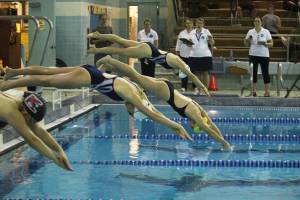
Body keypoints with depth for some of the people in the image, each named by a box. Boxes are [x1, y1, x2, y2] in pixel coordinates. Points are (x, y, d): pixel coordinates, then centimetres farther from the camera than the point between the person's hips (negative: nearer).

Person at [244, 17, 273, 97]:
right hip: (253, 55, 2)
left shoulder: (266, 32, 2)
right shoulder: (250, 32, 7)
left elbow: (271, 44, 1)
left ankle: (267, 91, 0)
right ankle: (254, 90, 6)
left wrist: (265, 43, -18)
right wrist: (248, 39, -10)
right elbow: (246, 44, 11)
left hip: (264, 55, -2)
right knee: (253, 73, 1)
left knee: (265, 73, -3)